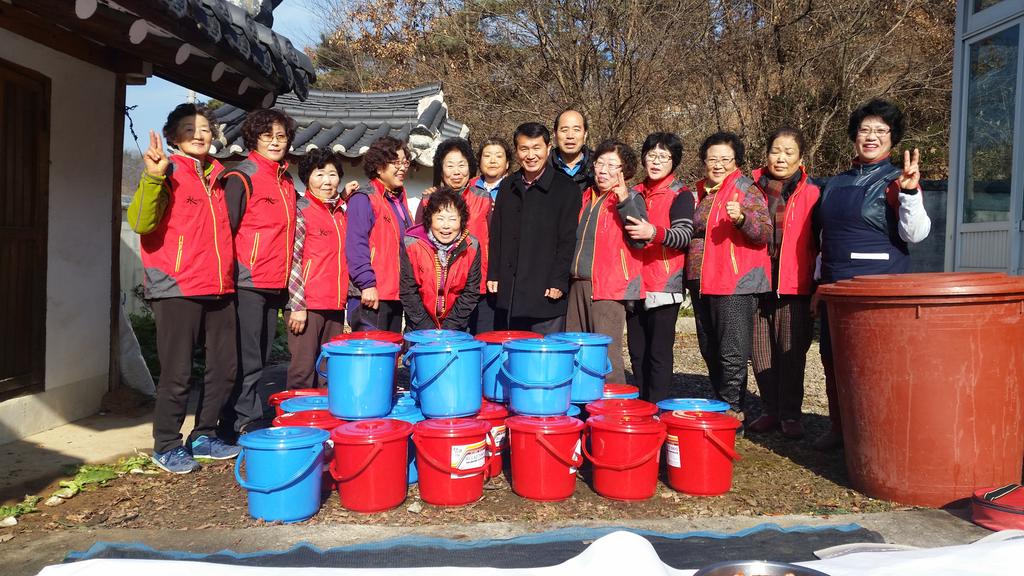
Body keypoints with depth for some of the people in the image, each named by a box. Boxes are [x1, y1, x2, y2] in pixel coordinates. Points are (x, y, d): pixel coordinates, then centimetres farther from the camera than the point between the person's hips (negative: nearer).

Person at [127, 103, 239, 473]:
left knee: (224, 367, 10)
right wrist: (153, 177, -28)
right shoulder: (167, 173, -3)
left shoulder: (217, 177, 15)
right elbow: (140, 222, -18)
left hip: (219, 289, 7)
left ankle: (204, 437, 25)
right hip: (177, 289, -6)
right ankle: (167, 446, 15)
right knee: (177, 373, -1)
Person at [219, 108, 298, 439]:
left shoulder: (286, 181, 16)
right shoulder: (242, 178, -6)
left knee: (260, 358, 13)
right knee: (248, 360, -3)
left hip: (275, 285, 8)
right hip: (248, 283, -7)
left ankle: (238, 421, 24)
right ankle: (246, 424, 7)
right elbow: (226, 230, -10)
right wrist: (229, 277, -13)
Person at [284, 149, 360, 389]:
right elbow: (291, 260, -9)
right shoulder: (300, 210, -4)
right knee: (303, 371, -2)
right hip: (307, 304, -6)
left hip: (335, 305, 6)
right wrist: (297, 305, -15)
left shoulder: (340, 211, 14)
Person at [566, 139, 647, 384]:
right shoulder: (587, 196, 17)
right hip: (578, 284, 7)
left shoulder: (631, 199, -1)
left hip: (610, 288, -7)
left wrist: (624, 200, -22)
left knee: (606, 356, -11)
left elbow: (639, 240, -17)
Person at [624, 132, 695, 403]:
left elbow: (685, 235, -17)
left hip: (664, 286, -6)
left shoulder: (681, 195, -2)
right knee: (637, 351, 11)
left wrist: (654, 232, -33)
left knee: (659, 353, -4)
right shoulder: (635, 193, 16)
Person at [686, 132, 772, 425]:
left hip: (734, 283, -7)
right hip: (701, 282, 7)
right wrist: (691, 274, 15)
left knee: (732, 353, -8)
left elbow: (764, 233, -14)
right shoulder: (700, 192, 16)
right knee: (709, 350, 13)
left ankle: (733, 410, 0)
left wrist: (741, 218, -31)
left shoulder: (747, 190, -3)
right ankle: (721, 405, 24)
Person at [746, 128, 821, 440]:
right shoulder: (753, 189, 9)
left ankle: (790, 415, 13)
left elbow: (818, 243, 3)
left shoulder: (811, 194, 3)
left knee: (791, 352, 1)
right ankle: (770, 411, 21)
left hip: (794, 285, -2)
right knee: (761, 350, 7)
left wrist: (818, 285, -1)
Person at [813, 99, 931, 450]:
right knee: (833, 360, 11)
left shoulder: (896, 182, -2)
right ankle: (838, 428, 24)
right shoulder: (835, 184, 15)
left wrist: (910, 191, -26)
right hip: (835, 288, 6)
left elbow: (915, 234, -13)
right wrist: (821, 283, 21)